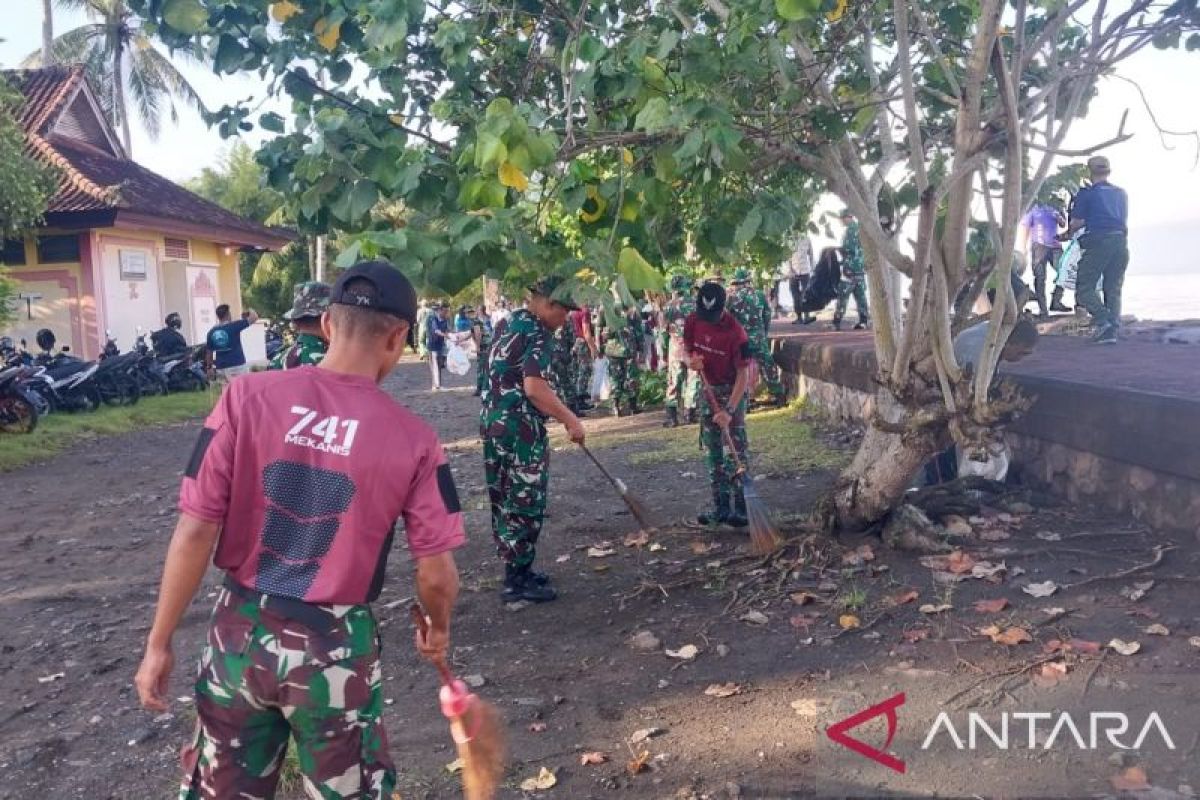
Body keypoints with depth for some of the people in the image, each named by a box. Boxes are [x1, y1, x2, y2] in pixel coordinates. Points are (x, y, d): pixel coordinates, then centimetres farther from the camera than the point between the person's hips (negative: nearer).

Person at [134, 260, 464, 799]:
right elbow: (437, 576, -7)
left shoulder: (246, 396, -10)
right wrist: (438, 629, 15)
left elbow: (194, 534, -8)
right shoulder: (412, 439, -12)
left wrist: (159, 644, 3)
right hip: (334, 648, -2)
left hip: (239, 632, 2)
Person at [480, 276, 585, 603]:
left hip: (494, 421, 9)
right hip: (520, 428, -9)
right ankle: (517, 580, 5)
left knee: (507, 501, 14)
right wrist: (570, 420, -18)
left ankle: (517, 569, 25)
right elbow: (534, 387, -25)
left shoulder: (510, 323, 15)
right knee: (525, 502, -1)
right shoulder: (537, 333, -14)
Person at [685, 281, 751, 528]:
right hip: (708, 387, 6)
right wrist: (690, 361, -18)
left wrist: (729, 410, -32)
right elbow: (686, 348, 8)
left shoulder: (735, 332, -26)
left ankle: (742, 507, -3)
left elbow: (743, 374, -25)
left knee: (736, 448, -9)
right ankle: (721, 506, 16)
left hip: (732, 390, -6)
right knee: (711, 448, 8)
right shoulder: (693, 321, -9)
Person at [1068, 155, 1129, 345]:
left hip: (1098, 243, -5)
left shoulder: (1086, 193, -1)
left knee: (1085, 287, 0)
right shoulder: (1121, 193, 17)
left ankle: (1102, 320, -20)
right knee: (1114, 289, 9)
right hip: (1121, 242, 6)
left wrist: (1069, 232, 20)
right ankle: (1112, 330, 3)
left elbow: (1076, 223, -2)